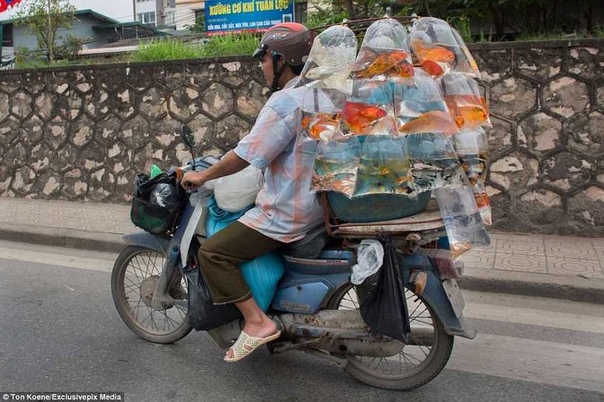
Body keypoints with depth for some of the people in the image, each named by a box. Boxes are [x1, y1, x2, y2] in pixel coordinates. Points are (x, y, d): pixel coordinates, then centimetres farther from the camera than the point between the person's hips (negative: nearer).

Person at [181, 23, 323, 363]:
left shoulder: (286, 101, -18)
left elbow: (247, 154, -20)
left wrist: (203, 176, -6)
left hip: (287, 213, -10)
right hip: (316, 203, 10)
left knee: (212, 252, -8)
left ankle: (256, 321, -8)